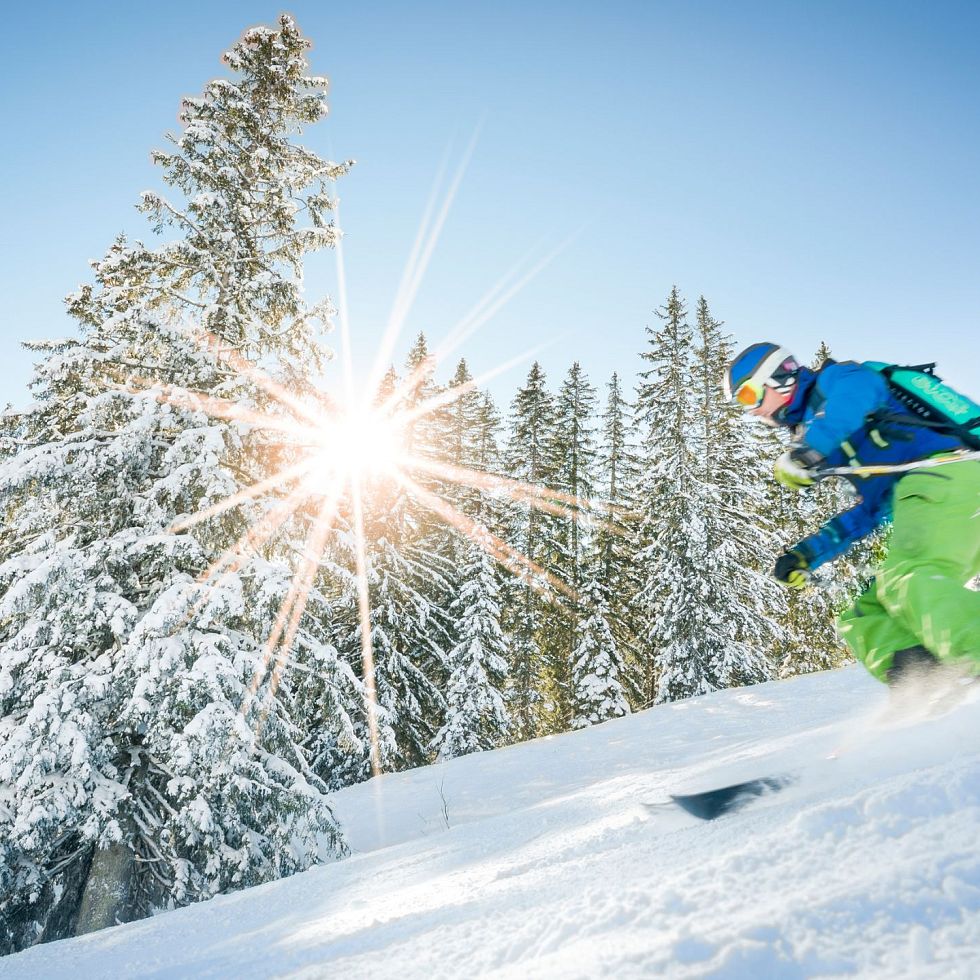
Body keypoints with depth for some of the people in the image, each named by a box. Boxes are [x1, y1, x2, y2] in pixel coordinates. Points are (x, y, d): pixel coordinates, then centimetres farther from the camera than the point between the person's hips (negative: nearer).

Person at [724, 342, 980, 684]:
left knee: (909, 581, -33)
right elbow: (871, 509, 32)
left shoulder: (832, 380, 10)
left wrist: (809, 450, -23)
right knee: (864, 620, 2)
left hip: (943, 477, -9)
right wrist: (806, 555, 26)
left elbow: (860, 387, -19)